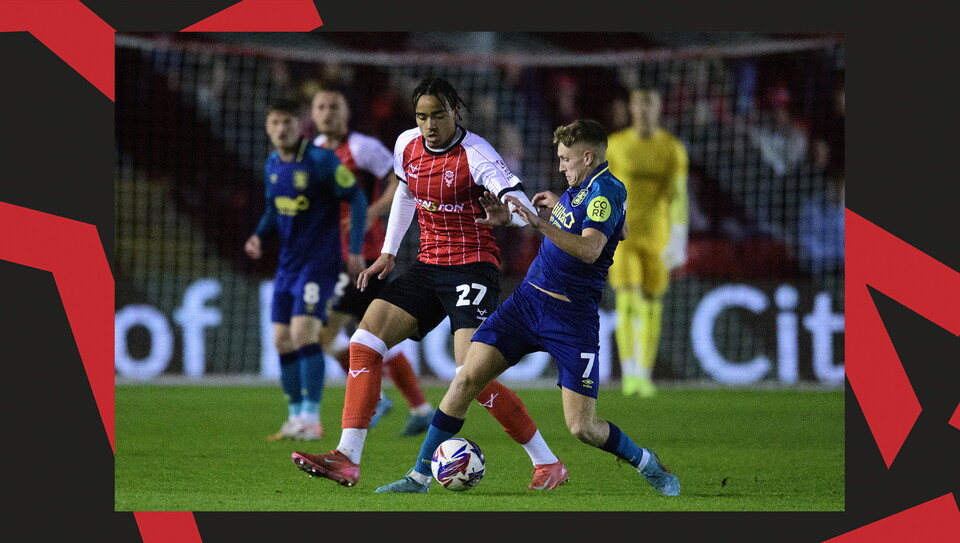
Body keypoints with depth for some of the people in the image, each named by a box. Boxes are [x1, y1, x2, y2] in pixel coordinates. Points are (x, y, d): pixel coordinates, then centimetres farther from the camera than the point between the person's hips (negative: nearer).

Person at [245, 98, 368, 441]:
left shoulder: (321, 161, -13)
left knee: (303, 333, -18)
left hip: (319, 260, -7)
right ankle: (296, 418, 15)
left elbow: (357, 199, -9)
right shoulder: (272, 165, 8)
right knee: (282, 340, 6)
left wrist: (356, 250, -12)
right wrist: (259, 236, -1)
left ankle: (311, 419, -15)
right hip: (288, 262, 7)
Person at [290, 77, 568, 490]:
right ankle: (347, 459, -7)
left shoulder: (474, 154, -16)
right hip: (427, 267, 7)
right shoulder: (408, 145, 5)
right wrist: (387, 254, 21)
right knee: (365, 339, -7)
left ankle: (547, 464, -5)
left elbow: (523, 207, -28)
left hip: (472, 268, -7)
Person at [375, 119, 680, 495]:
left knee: (582, 428, -8)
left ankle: (649, 466, 20)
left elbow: (589, 250, -30)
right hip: (527, 299, 7)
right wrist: (509, 218, 19)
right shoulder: (578, 188, 12)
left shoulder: (607, 190, -15)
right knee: (467, 378, -7)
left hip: (573, 318, -7)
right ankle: (420, 476, -1)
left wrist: (541, 223, -40)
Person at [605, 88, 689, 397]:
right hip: (621, 238, -1)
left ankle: (644, 376, 19)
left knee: (650, 308, 7)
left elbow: (678, 197, -9)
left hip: (655, 238, 1)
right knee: (627, 302, -14)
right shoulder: (615, 145, 2)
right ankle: (629, 374, -19)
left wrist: (678, 240, -18)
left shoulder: (673, 150, -1)